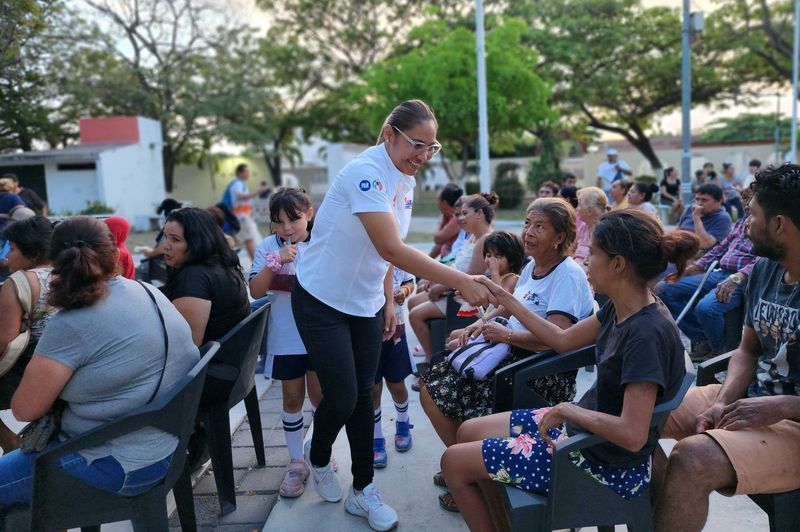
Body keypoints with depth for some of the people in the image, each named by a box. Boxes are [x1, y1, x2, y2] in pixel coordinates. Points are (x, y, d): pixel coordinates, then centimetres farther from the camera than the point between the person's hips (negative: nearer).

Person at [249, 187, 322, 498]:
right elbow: (256, 292, -10)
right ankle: (296, 462, 26)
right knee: (292, 398, 11)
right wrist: (275, 262, -21)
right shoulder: (269, 247, -2)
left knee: (319, 396, 8)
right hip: (285, 337, 1)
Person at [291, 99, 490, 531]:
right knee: (342, 397, -4)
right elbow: (391, 249, -35)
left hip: (366, 303, 7)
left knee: (363, 396, 8)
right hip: (323, 301, -7)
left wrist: (388, 299, 7)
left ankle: (362, 490, 22)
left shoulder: (405, 180, 2)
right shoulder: (365, 172, -25)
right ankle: (318, 461, 28)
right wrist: (459, 281, -37)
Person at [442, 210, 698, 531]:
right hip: (579, 425, 9)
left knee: (454, 462, -3)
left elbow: (633, 434, -33)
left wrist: (566, 409, -21)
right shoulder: (621, 309, -2)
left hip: (606, 465, -9)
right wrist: (505, 300, 11)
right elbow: (564, 340, 11)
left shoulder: (647, 333, -29)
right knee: (468, 432, 14)